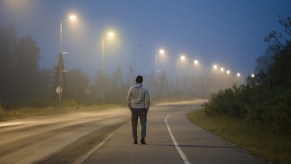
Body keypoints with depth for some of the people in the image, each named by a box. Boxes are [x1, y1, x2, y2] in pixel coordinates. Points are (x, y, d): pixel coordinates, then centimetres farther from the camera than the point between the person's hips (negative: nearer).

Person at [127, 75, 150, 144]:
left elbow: (128, 100, -1)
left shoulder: (131, 89, -4)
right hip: (142, 109, -1)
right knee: (143, 125, 1)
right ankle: (142, 139, -16)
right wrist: (147, 109, 4)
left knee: (134, 125, 13)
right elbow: (148, 100, -10)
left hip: (134, 109, 1)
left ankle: (135, 140, 13)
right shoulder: (145, 89, -7)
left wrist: (130, 109, 10)